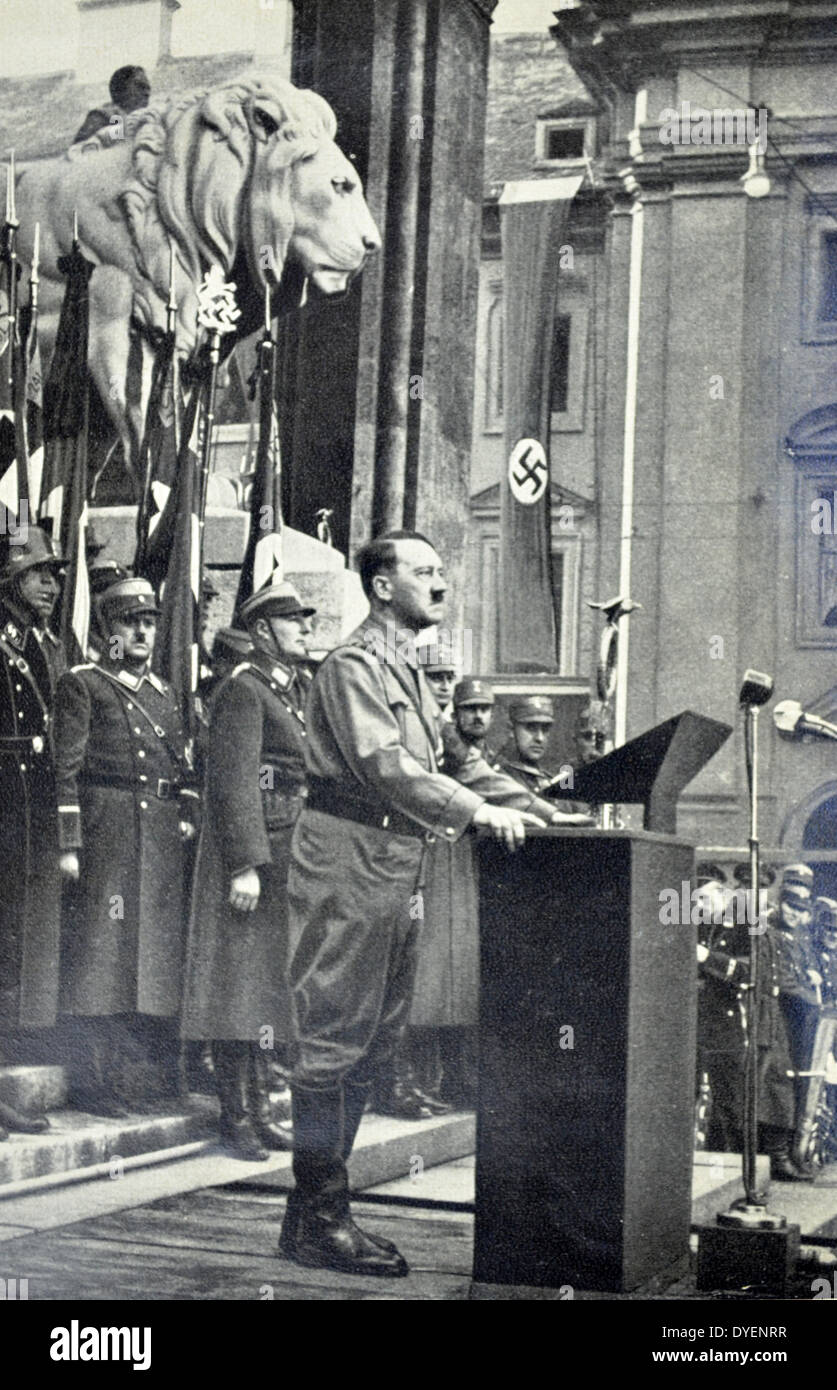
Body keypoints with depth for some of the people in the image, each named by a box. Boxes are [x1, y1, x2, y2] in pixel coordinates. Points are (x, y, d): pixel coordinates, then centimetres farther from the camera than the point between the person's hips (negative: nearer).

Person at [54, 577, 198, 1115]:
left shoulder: (164, 692, 19)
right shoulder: (82, 685, -1)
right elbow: (66, 768, -7)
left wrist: (188, 814, 8)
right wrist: (68, 844, -14)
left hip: (164, 838, 6)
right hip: (107, 833, -6)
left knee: (159, 947, 8)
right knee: (103, 948, -5)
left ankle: (152, 1075, 17)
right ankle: (98, 1084, 0)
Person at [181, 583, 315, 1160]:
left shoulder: (298, 689, 17)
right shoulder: (243, 688, -11)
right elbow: (234, 782, -17)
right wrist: (245, 865, -22)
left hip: (293, 853, 9)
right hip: (252, 854, -9)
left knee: (270, 983, 13)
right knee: (242, 980, -4)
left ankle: (259, 1108, 21)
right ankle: (236, 1114, 2)